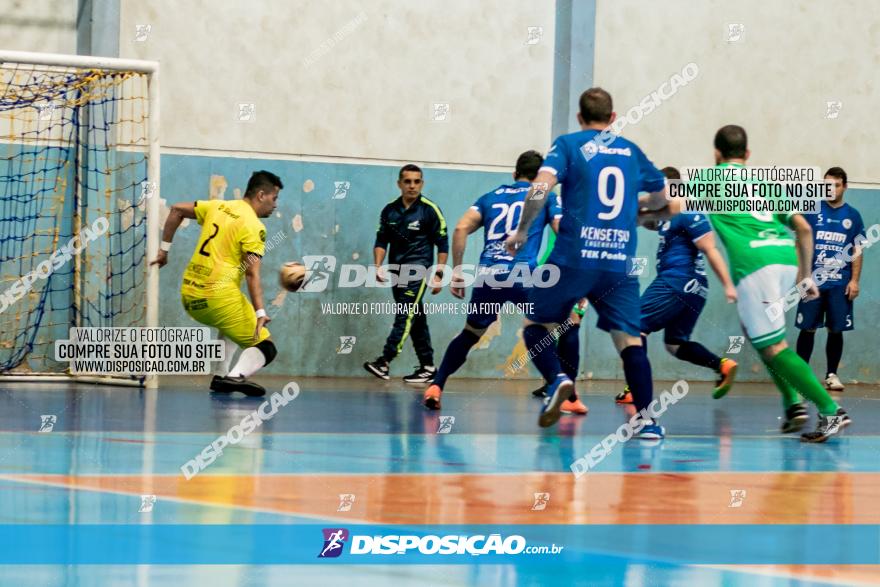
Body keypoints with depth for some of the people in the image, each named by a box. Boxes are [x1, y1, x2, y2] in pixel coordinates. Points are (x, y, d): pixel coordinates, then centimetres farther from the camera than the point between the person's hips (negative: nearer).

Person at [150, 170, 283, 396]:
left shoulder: (218, 207, 13)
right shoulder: (254, 227, -6)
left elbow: (177, 210, 19)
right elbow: (252, 274, -16)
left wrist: (164, 248, 25)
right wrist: (260, 313, -21)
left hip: (189, 297, 8)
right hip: (219, 294, -8)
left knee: (232, 325, 35)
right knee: (265, 348, -4)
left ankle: (220, 376, 24)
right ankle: (237, 376, -30)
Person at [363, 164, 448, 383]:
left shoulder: (430, 210, -6)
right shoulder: (389, 211, 7)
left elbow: (442, 244, -3)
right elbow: (381, 241, 10)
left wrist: (438, 274, -7)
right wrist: (378, 266, -6)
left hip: (418, 269, -6)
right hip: (398, 272, 6)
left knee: (405, 315, -15)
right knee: (415, 319, 9)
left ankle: (384, 362, -24)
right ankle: (427, 367, 15)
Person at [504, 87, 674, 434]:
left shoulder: (568, 145, 4)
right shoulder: (631, 151, 15)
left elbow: (539, 188, -12)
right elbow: (662, 198, 27)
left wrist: (522, 231, 0)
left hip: (574, 258, -2)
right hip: (620, 263, 2)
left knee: (536, 325, 14)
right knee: (628, 338, 4)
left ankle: (558, 379, -12)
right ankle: (646, 419, -8)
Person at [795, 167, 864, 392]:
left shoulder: (852, 216, 7)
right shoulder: (812, 211, 3)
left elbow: (857, 251, 8)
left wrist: (855, 280, -1)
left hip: (840, 285, 1)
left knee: (836, 329, 3)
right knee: (808, 328, 0)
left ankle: (831, 375, 11)